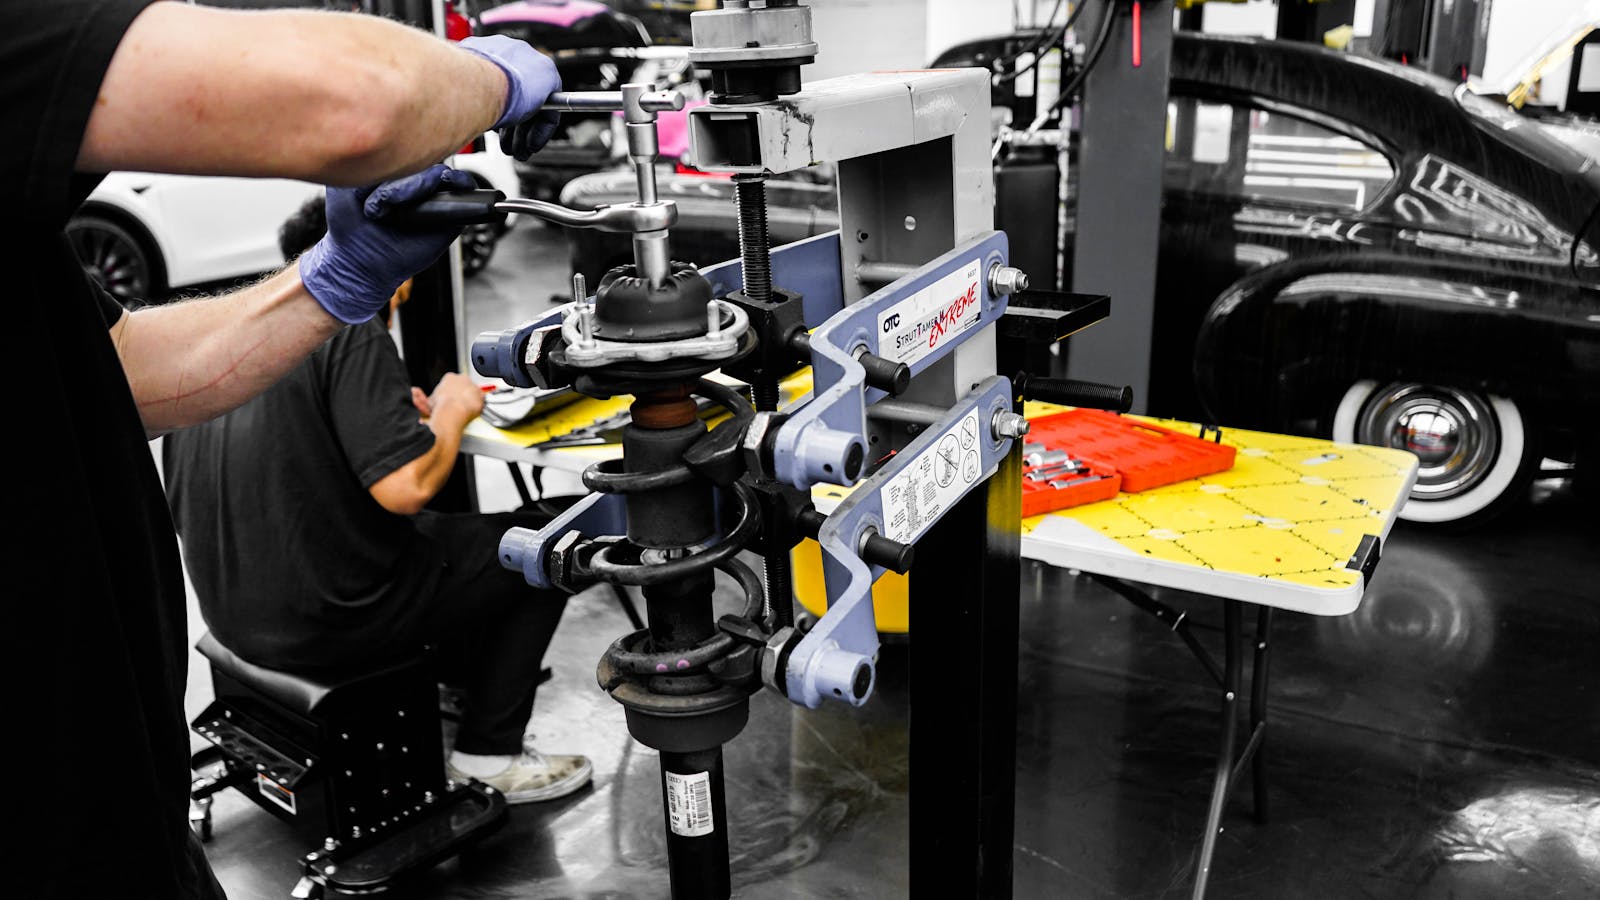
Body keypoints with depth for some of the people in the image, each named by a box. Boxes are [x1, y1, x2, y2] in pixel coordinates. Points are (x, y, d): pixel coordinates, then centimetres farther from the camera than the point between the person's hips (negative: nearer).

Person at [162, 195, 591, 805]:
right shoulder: (350, 331, -18)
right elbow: (406, 487, -28)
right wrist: (452, 411, -5)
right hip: (327, 622, -9)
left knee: (441, 528, 30)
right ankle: (488, 756, 12)